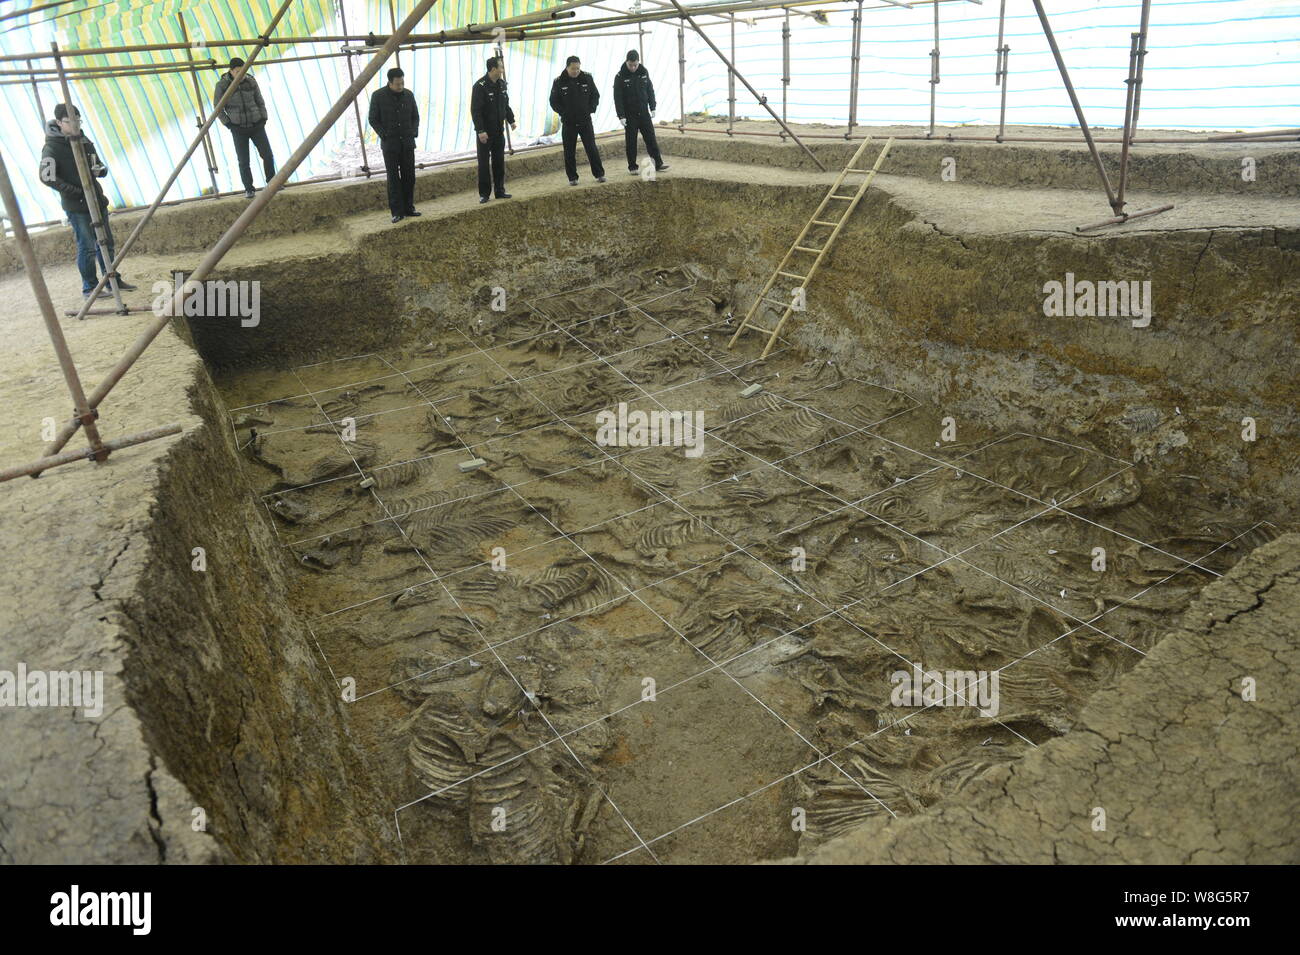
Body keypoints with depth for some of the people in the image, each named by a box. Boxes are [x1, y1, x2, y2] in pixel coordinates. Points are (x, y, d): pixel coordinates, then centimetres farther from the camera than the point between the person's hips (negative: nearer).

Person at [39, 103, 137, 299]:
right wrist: (78, 192, -19)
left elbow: (100, 165, 20)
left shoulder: (84, 141, 10)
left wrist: (100, 170, -6)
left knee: (106, 242, 11)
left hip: (96, 200, 7)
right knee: (87, 247, -4)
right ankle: (90, 287, 5)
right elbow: (48, 177, -15)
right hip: (76, 206, -7)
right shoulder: (52, 147, -10)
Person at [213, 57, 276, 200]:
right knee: (244, 161, -3)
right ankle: (248, 189, 9)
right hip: (238, 128, -2)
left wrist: (263, 120, 0)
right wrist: (229, 125, -7)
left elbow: (260, 102, 9)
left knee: (268, 155, -4)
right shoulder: (222, 85, -8)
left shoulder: (251, 82, -2)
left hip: (256, 125, 2)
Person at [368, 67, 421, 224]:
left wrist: (414, 132, 1)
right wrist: (384, 135, -9)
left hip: (407, 142, 4)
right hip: (390, 143, -3)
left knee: (409, 176, 5)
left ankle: (409, 207, 16)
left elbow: (415, 116, 14)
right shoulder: (378, 96, -6)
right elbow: (373, 120, -1)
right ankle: (397, 212, 0)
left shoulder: (409, 95, 4)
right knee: (393, 178, -2)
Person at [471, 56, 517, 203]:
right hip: (485, 132, -7)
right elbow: (475, 110, -18)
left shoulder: (501, 84, 7)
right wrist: (480, 131, -22)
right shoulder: (480, 86, -16)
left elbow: (506, 104, 21)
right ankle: (484, 194, 5)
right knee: (484, 163, -1)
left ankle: (499, 190, 20)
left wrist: (511, 120, 17)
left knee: (499, 162, 11)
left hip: (499, 131, 7)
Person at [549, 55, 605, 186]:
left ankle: (599, 174, 6)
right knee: (569, 151, 3)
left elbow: (595, 95, 9)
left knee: (592, 148, -2)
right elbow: (554, 102, 1)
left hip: (585, 121, 0)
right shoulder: (559, 82, -4)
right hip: (568, 123, 0)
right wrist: (564, 113, -10)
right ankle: (572, 178, 11)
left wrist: (590, 110, -4)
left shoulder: (587, 78, 0)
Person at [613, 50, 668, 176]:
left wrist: (652, 108, 5)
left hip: (644, 112, 3)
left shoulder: (644, 72, 2)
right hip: (629, 115, -3)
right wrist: (621, 116, -15)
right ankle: (632, 167, 9)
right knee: (631, 142, 2)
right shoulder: (620, 77, -9)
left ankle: (658, 163, 4)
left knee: (651, 138, 1)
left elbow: (650, 91, 10)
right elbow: (617, 98, -10)